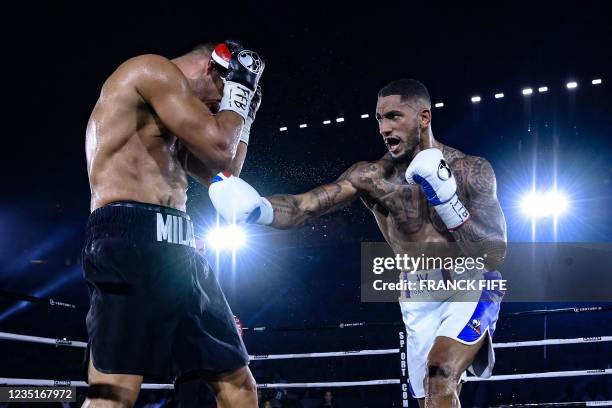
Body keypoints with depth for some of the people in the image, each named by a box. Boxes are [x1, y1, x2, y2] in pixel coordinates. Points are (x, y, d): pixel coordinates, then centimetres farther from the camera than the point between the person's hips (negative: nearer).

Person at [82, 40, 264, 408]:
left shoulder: (168, 113, 30)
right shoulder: (154, 69, 0)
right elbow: (218, 148, -8)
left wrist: (243, 115, 31)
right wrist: (237, 92, 8)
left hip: (175, 249, 11)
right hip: (133, 241, -11)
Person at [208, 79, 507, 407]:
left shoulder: (472, 171, -15)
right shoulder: (372, 177, -12)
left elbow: (495, 255, -20)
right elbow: (304, 206, -23)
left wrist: (447, 199, -32)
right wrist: (259, 209, -46)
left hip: (473, 289, -3)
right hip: (421, 301, 4)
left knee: (440, 375, -28)